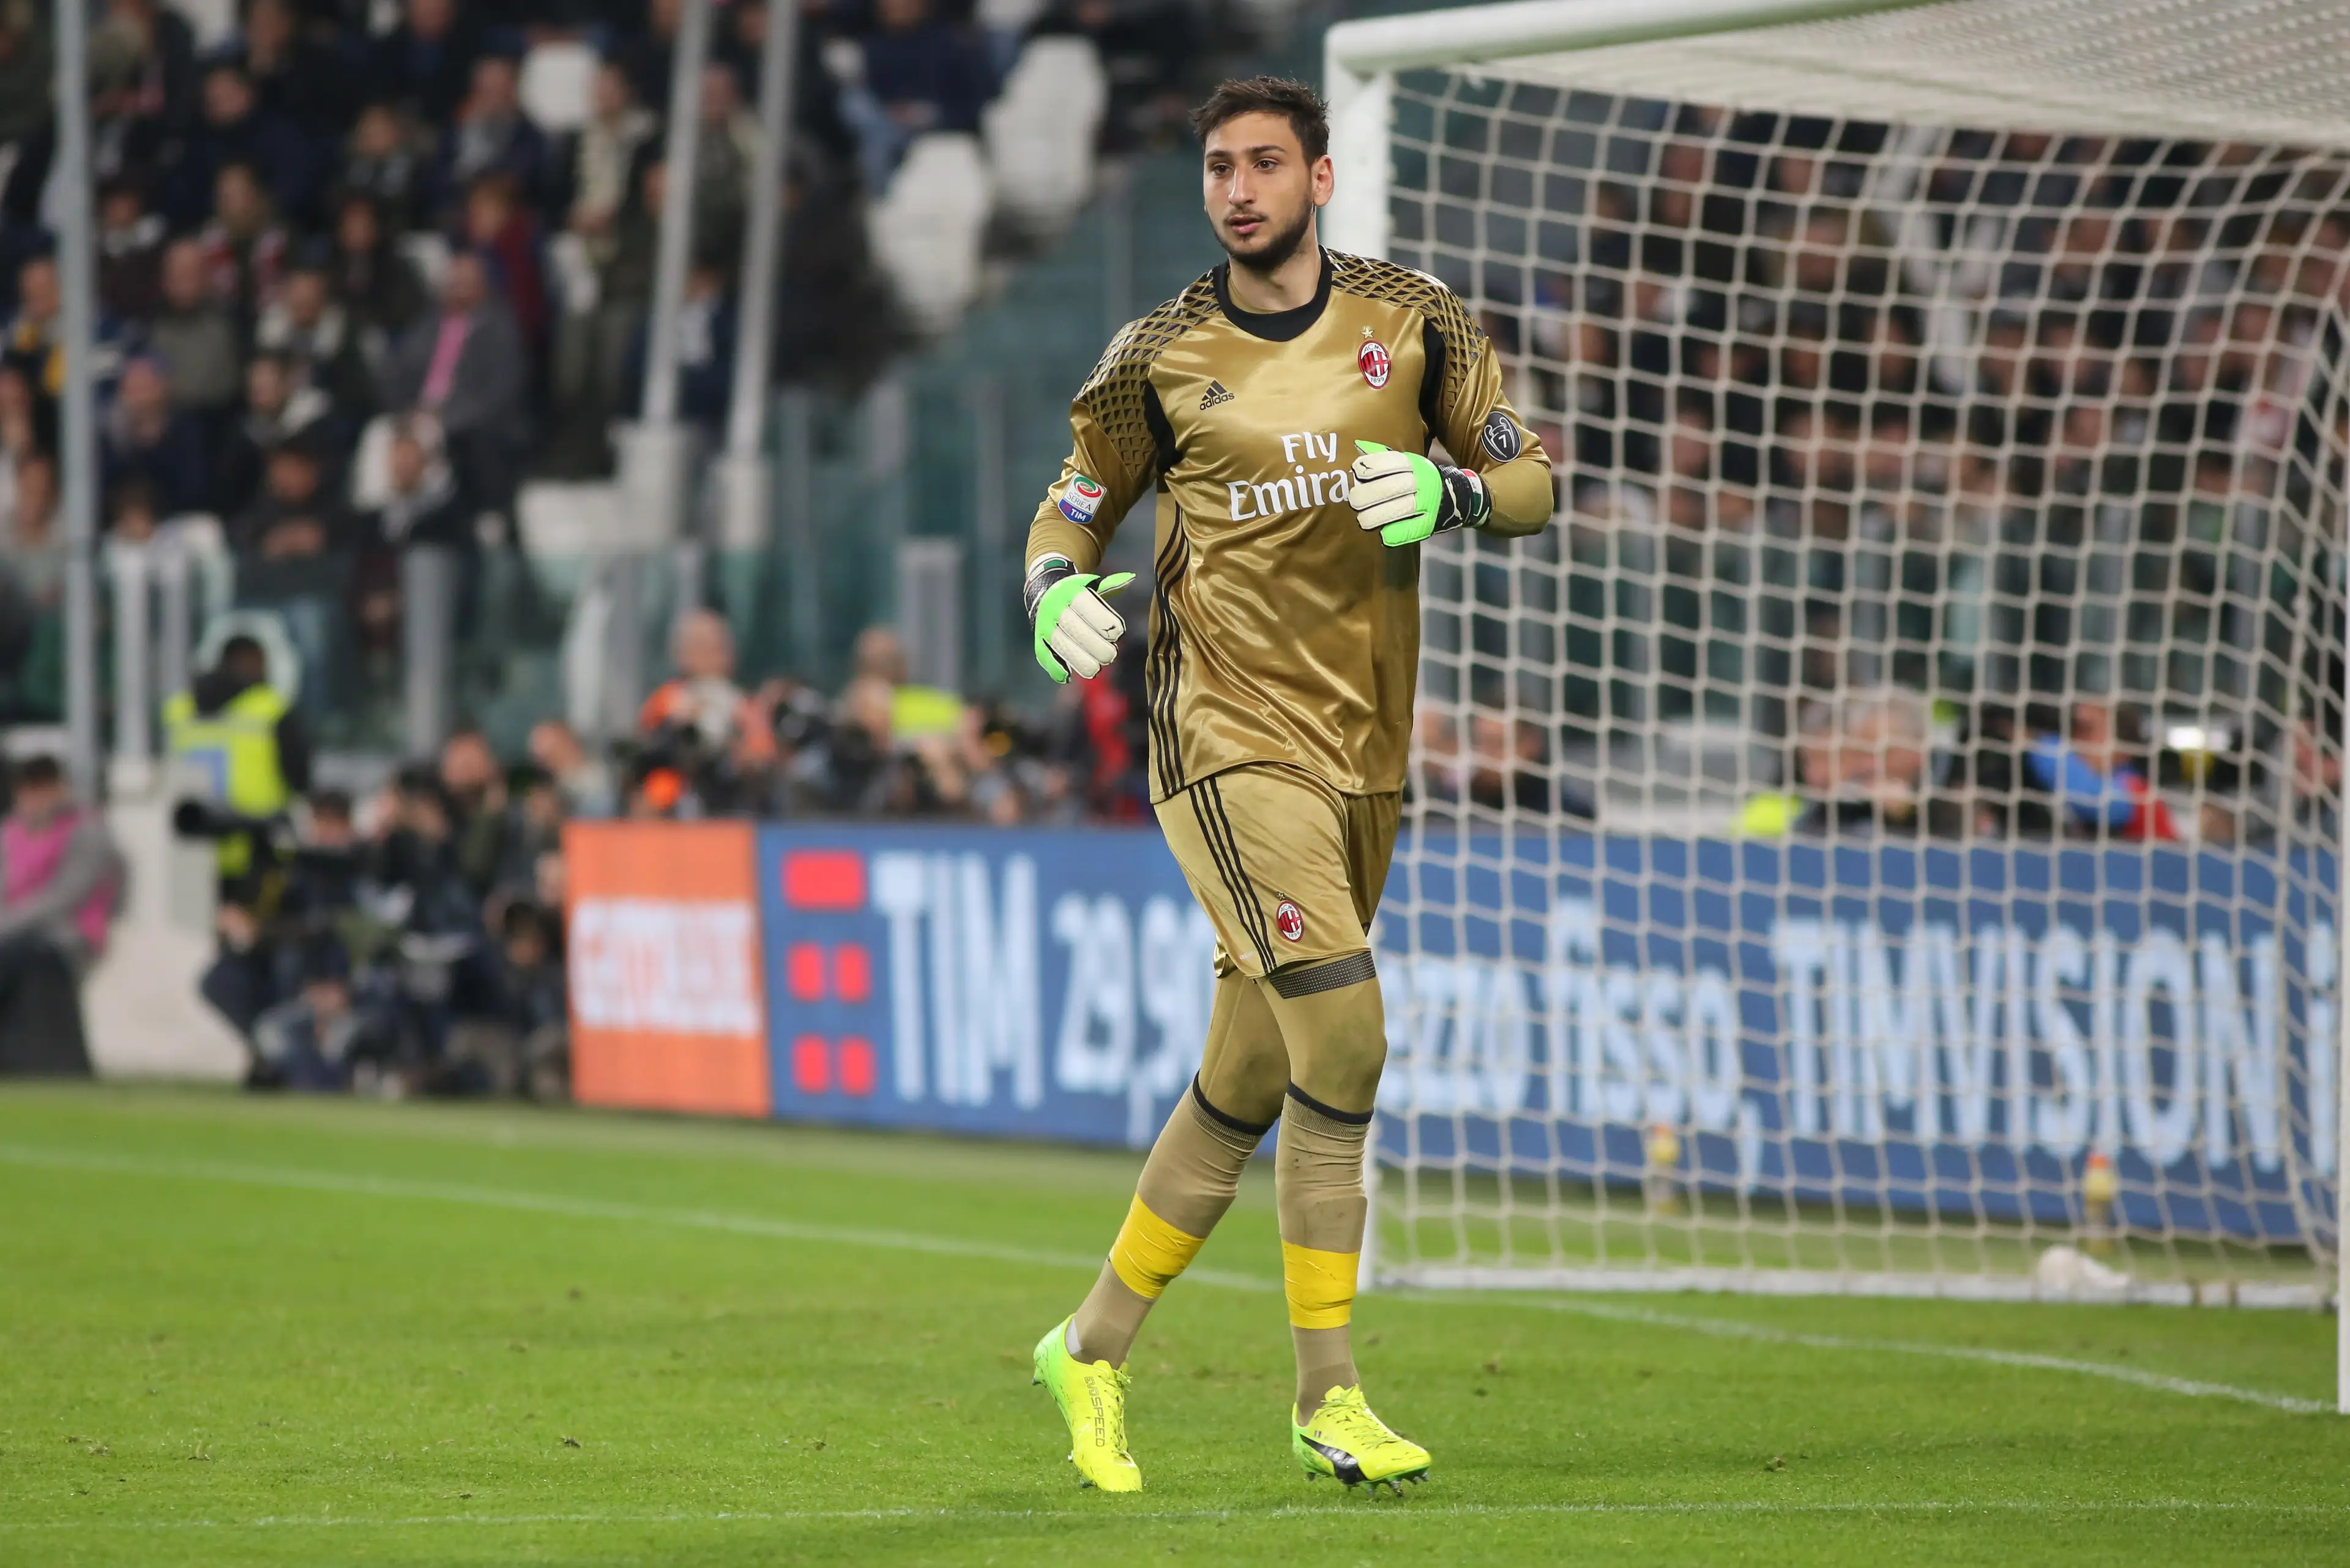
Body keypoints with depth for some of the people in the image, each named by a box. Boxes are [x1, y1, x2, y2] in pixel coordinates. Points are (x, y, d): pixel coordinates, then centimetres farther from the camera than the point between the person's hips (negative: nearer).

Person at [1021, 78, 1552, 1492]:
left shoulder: (1410, 318, 6)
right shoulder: (1163, 356, 1)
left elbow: (1532, 480, 8)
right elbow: (1080, 502, 13)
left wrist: (1444, 490, -13)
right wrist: (1057, 593, -9)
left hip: (1363, 740, 4)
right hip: (1228, 729, -4)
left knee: (1248, 1084, 9)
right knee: (1343, 1036, -19)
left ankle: (1093, 1348, 26)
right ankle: (1329, 1399, -13)